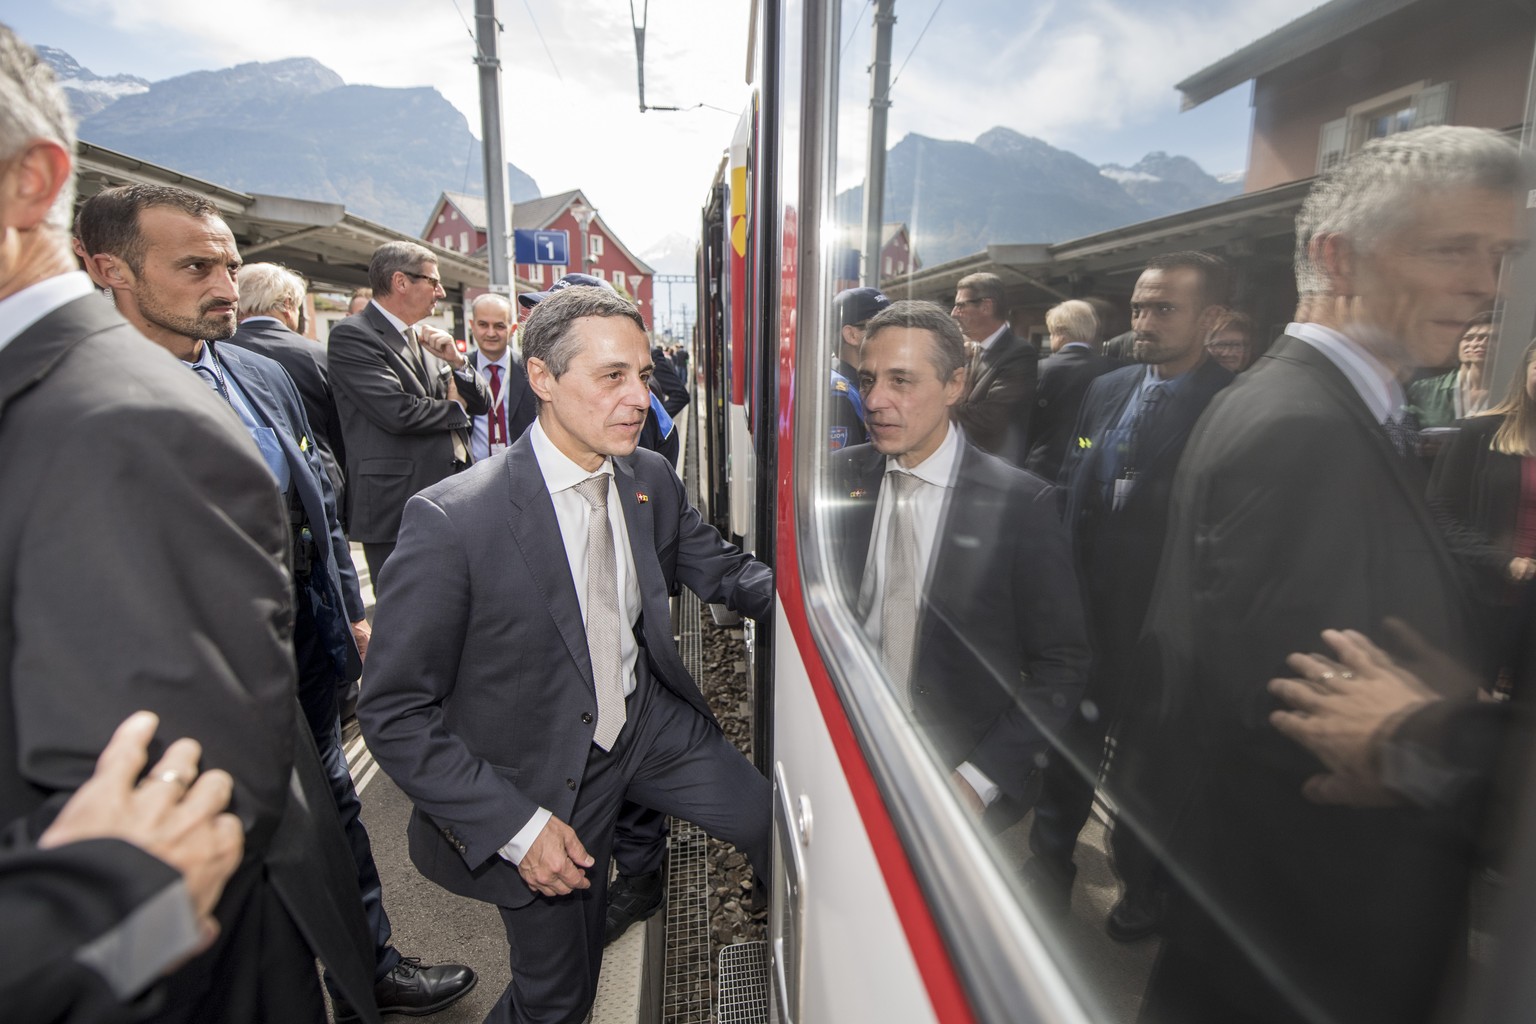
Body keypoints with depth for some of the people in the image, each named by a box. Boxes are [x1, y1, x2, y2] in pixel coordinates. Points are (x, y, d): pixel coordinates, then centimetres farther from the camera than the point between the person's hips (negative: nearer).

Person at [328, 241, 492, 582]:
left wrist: (455, 360, -2)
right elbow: (398, 412, -19)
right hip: (398, 509, -7)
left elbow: (482, 404, 16)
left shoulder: (425, 340, 17)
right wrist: (455, 409, -1)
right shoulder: (351, 335, -7)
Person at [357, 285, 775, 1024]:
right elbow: (394, 714, -19)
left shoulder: (651, 480, -8)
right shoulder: (450, 522, -26)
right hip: (545, 778, -4)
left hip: (650, 722, 5)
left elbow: (716, 567, 7)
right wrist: (516, 827, -20)